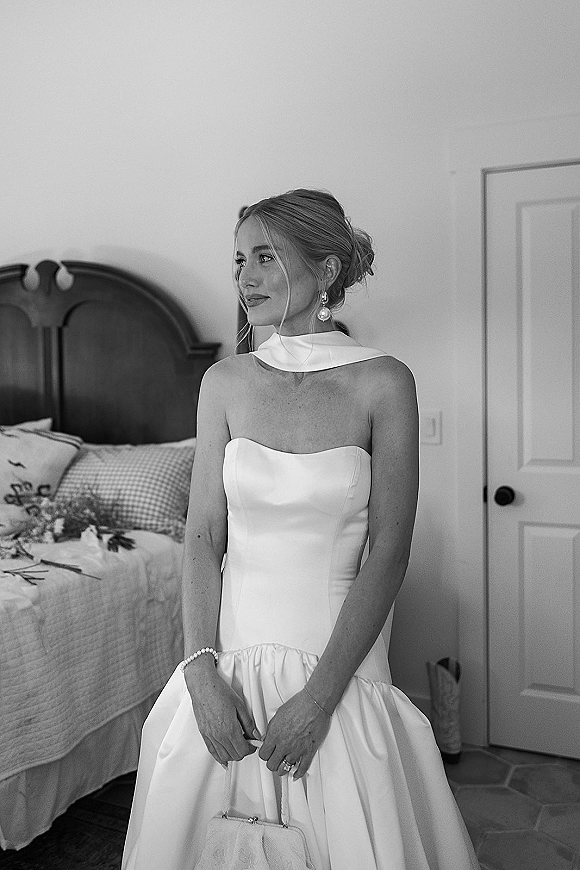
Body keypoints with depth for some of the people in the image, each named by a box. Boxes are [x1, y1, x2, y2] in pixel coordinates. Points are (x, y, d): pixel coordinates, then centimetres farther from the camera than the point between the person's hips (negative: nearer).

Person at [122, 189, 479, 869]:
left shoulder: (382, 383, -8)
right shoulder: (225, 383, 0)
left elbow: (388, 551, -10)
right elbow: (203, 536, 0)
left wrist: (320, 695, -14)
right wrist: (202, 672, -10)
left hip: (339, 654, -2)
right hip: (230, 653, 3)